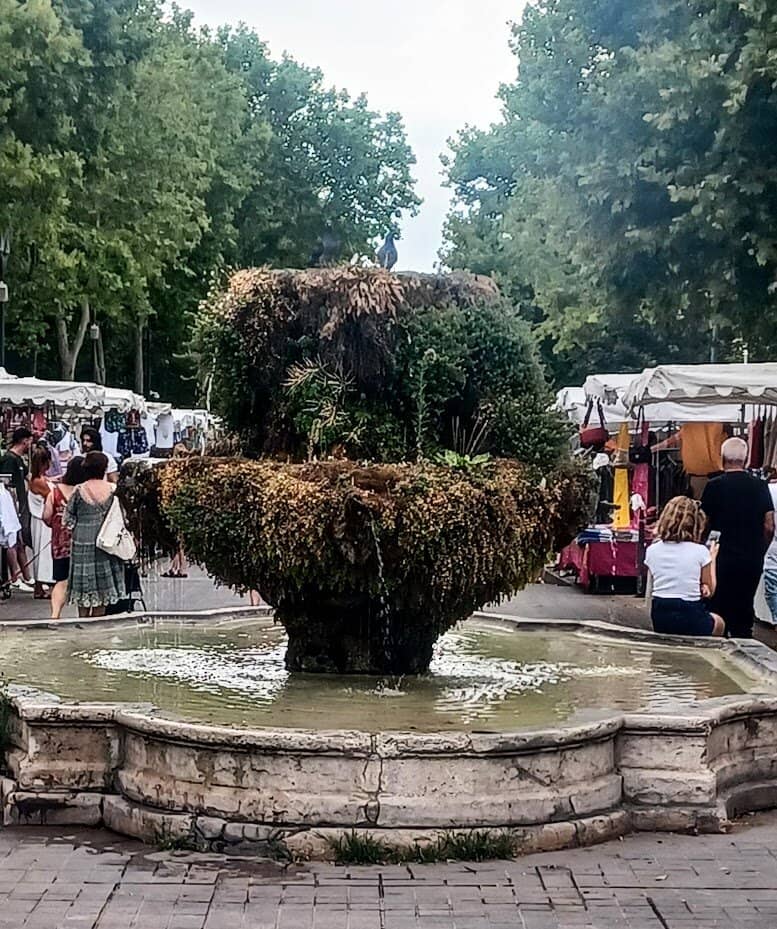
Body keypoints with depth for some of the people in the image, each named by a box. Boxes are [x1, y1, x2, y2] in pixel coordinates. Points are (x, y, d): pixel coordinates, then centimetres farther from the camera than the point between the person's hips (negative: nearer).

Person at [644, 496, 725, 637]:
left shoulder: (652, 550, 1)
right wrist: (712, 558, 16)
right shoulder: (700, 551, -8)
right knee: (719, 623, 32)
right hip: (690, 617, -3)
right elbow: (709, 590, 4)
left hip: (660, 620, 3)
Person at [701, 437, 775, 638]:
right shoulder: (760, 486, -1)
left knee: (719, 608, 7)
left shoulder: (714, 486, -9)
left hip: (723, 559, -3)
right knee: (745, 608, 12)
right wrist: (759, 551, 14)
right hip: (752, 560, 3)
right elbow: (769, 526, 0)